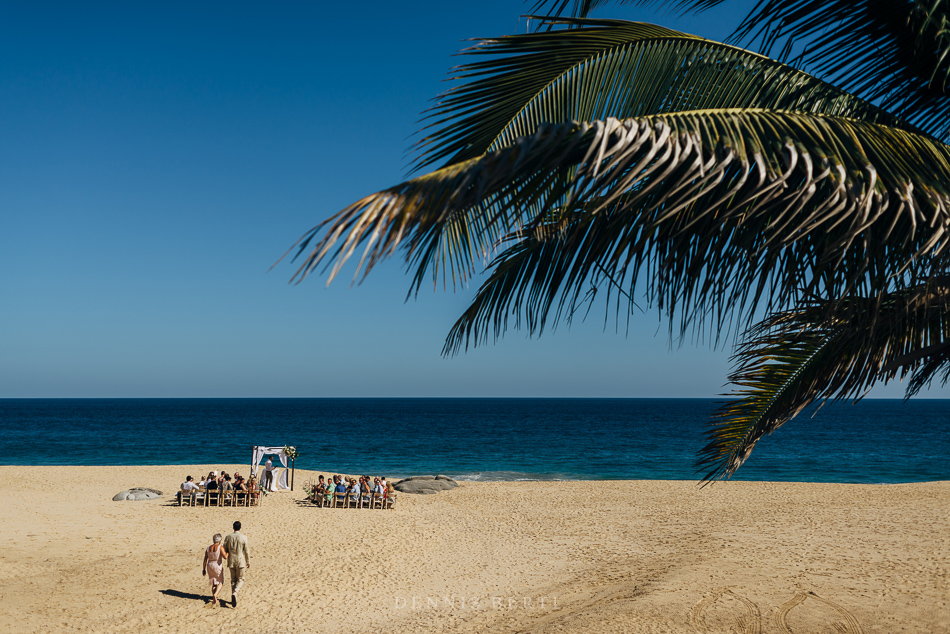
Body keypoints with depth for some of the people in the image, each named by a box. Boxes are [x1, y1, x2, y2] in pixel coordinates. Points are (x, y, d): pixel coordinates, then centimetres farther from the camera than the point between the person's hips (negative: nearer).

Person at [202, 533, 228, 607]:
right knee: (220, 583, 10)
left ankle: (215, 600, 19)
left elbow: (205, 560, 2)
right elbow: (225, 557, -23)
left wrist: (204, 569, 9)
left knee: (214, 583, 18)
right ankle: (215, 595, -15)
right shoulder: (220, 547, -14)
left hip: (210, 566, 5)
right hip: (218, 567, -4)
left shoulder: (208, 548, 1)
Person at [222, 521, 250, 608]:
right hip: (240, 562, -2)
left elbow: (225, 550, 3)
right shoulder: (243, 538, -10)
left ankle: (234, 600, 16)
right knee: (240, 579, 11)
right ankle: (235, 593, -16)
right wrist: (248, 562, 7)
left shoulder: (228, 537, -3)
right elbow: (246, 551, -5)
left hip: (231, 561, 2)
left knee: (233, 580, 15)